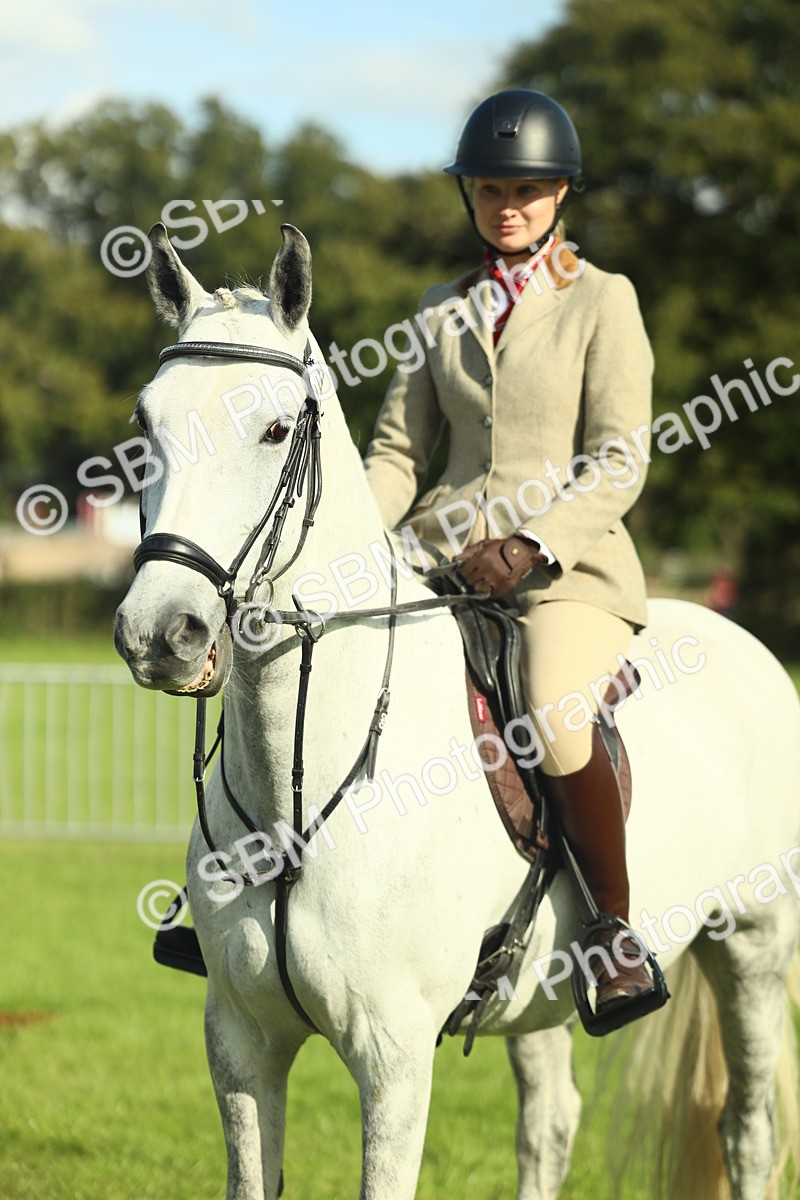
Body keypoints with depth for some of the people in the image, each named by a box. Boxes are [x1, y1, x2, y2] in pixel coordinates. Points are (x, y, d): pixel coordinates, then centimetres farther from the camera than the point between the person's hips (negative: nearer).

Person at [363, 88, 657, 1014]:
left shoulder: (602, 302, 1)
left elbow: (619, 463, -6)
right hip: (445, 556, 5)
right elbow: (398, 450, 15)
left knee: (557, 726, -33)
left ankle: (618, 930, -13)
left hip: (568, 565, -5)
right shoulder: (442, 309, 15)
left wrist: (532, 546, -20)